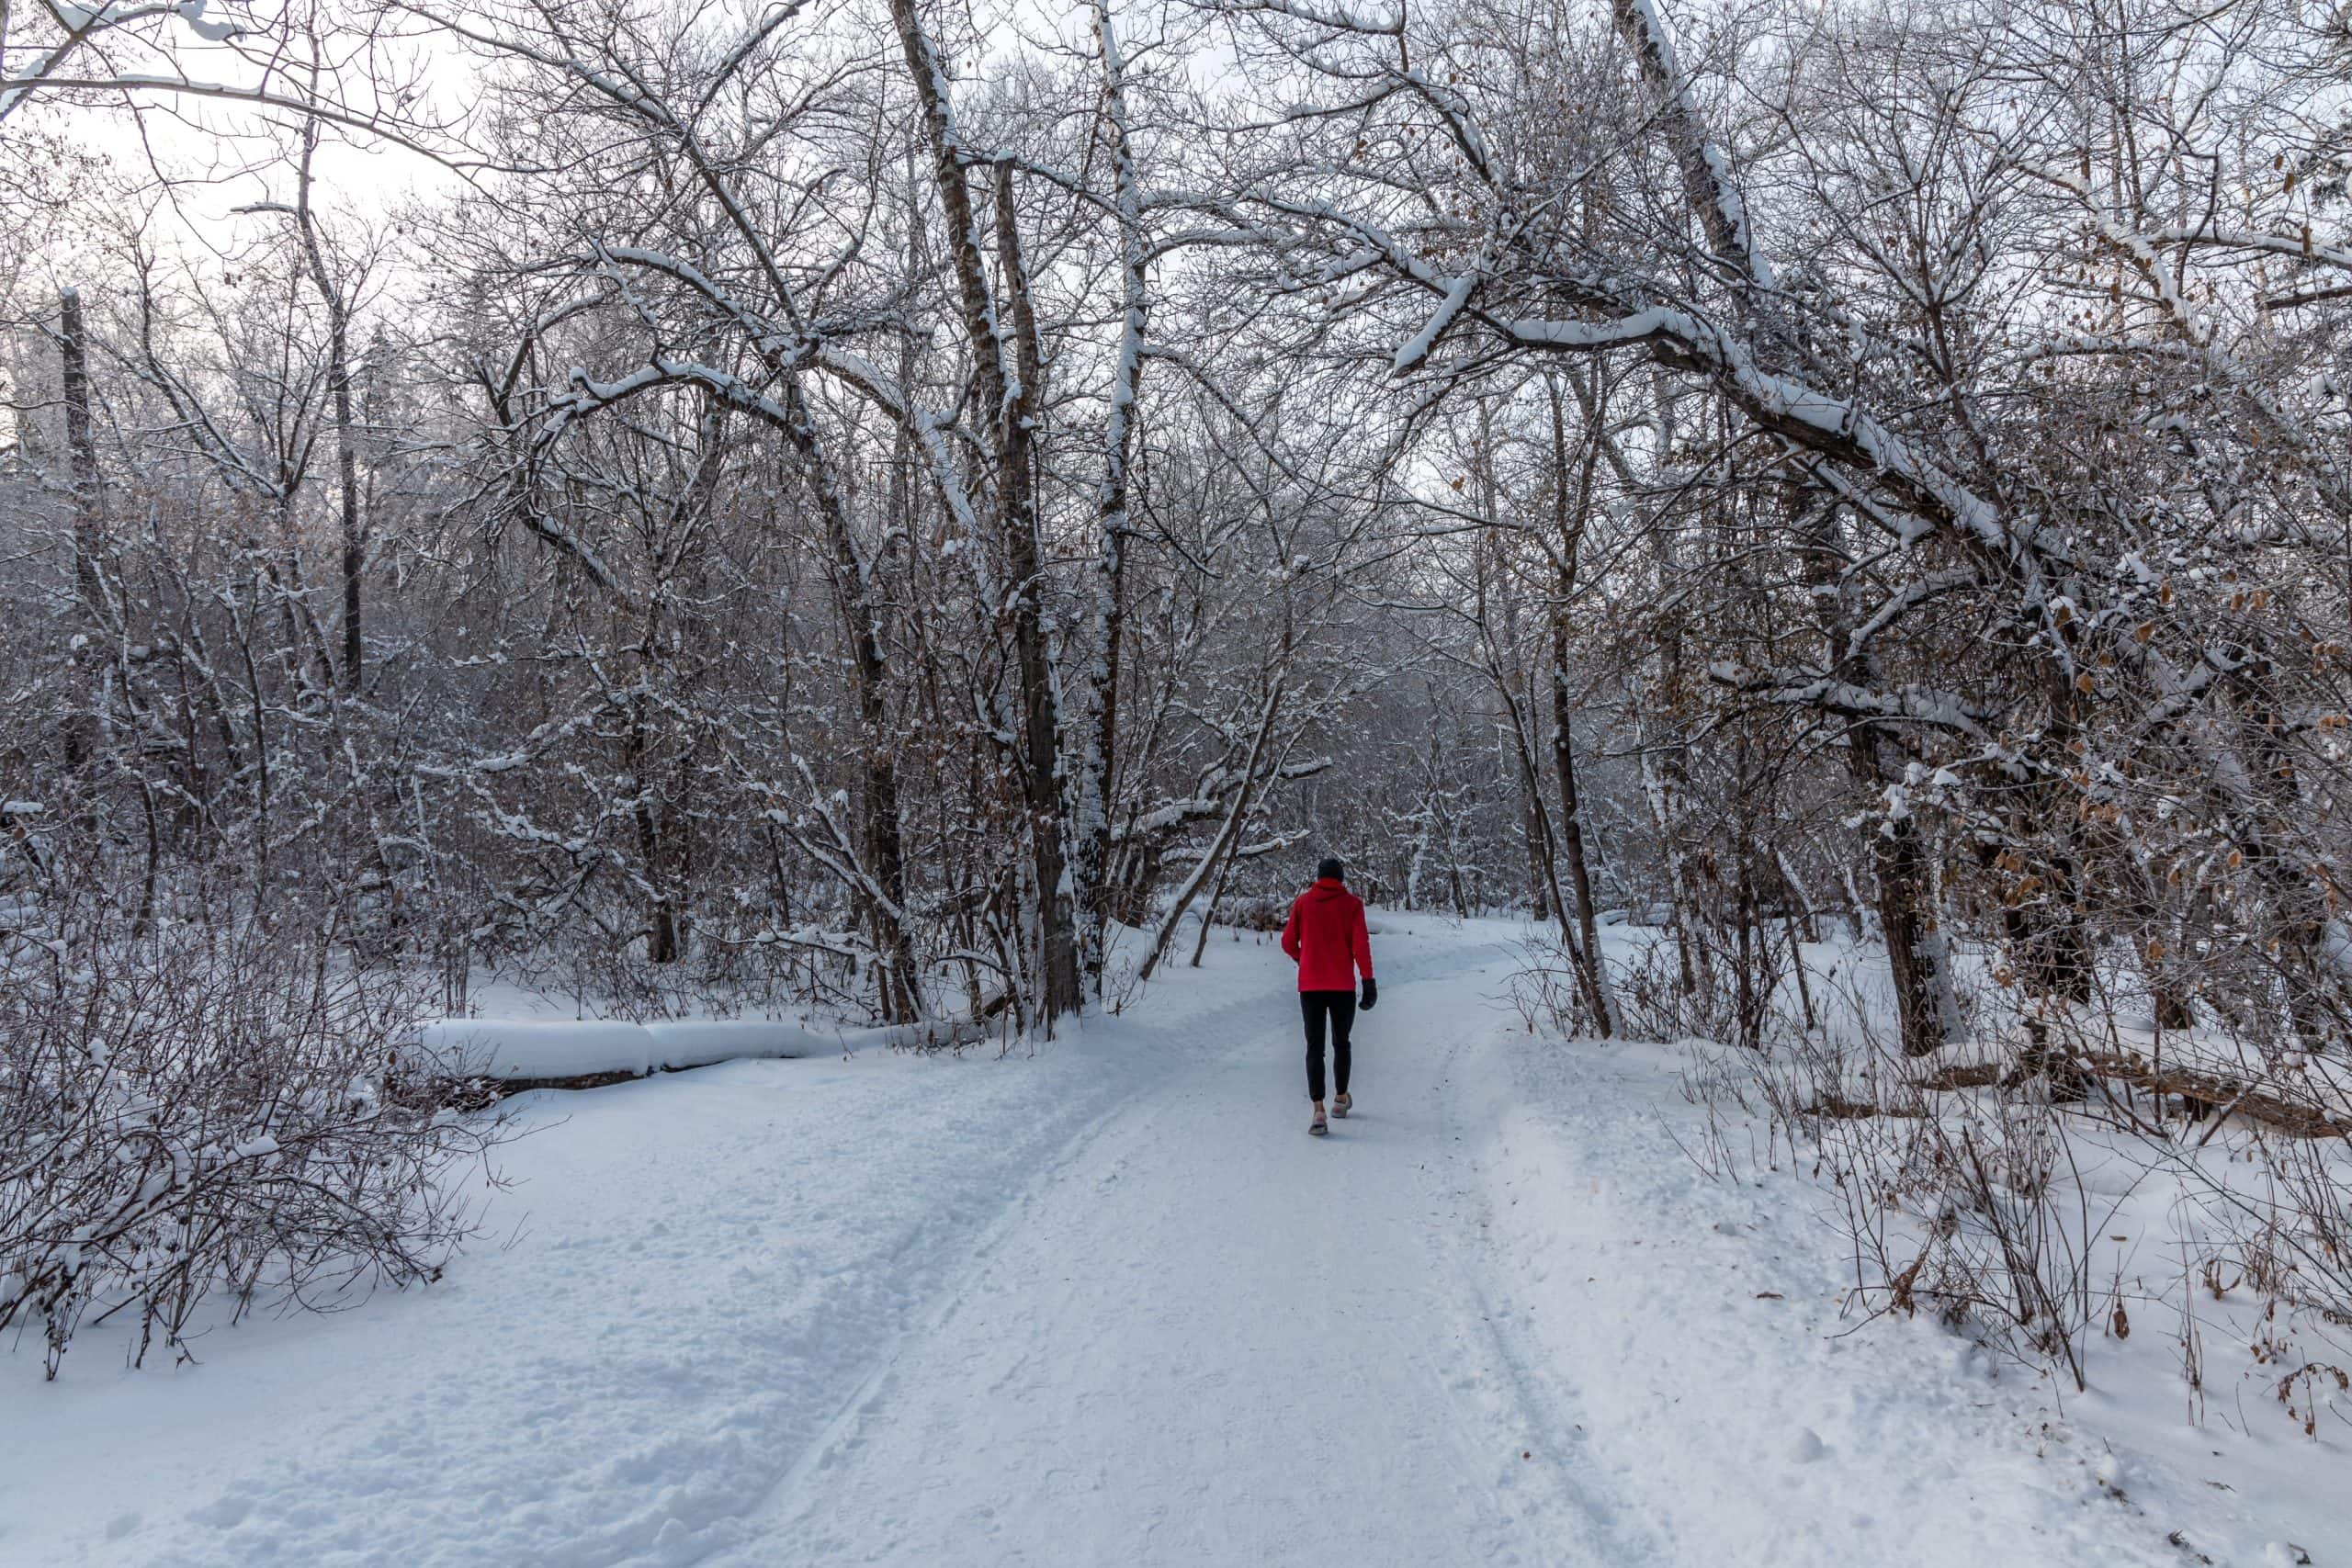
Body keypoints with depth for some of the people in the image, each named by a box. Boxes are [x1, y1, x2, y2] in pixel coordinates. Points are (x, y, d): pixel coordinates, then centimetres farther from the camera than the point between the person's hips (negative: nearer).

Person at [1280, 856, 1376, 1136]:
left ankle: (1318, 1111, -11)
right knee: (1341, 1043, 19)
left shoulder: (1303, 902, 2)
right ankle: (1341, 1098, 32)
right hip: (1343, 987, 0)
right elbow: (1360, 944, -9)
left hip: (1310, 986, 0)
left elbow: (1288, 943, 5)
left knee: (1315, 1047, 1)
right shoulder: (1352, 903, -2)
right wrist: (1368, 980, -6)